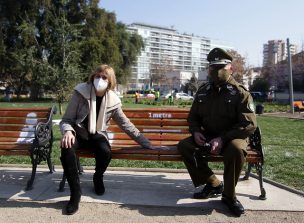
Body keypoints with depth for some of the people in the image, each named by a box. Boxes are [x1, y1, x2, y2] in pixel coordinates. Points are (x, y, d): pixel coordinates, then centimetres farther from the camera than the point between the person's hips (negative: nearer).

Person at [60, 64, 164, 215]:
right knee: (66, 149, -35)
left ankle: (98, 178, 4)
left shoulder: (113, 101, -3)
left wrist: (146, 143, 1)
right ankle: (75, 191, -20)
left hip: (97, 134, 1)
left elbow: (126, 125, 4)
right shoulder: (81, 93, -9)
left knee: (106, 152, -32)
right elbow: (66, 120, -6)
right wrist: (67, 131, -31)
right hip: (79, 131, -1)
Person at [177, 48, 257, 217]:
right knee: (184, 146, -18)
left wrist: (222, 139, -26)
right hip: (207, 137, 5)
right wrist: (196, 132, -9)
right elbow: (193, 117, 15)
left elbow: (250, 124, -16)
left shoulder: (240, 93, -10)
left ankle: (229, 195, -14)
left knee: (235, 149, -38)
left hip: (232, 137, -5)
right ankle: (214, 184, -6)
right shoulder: (203, 91, 6)